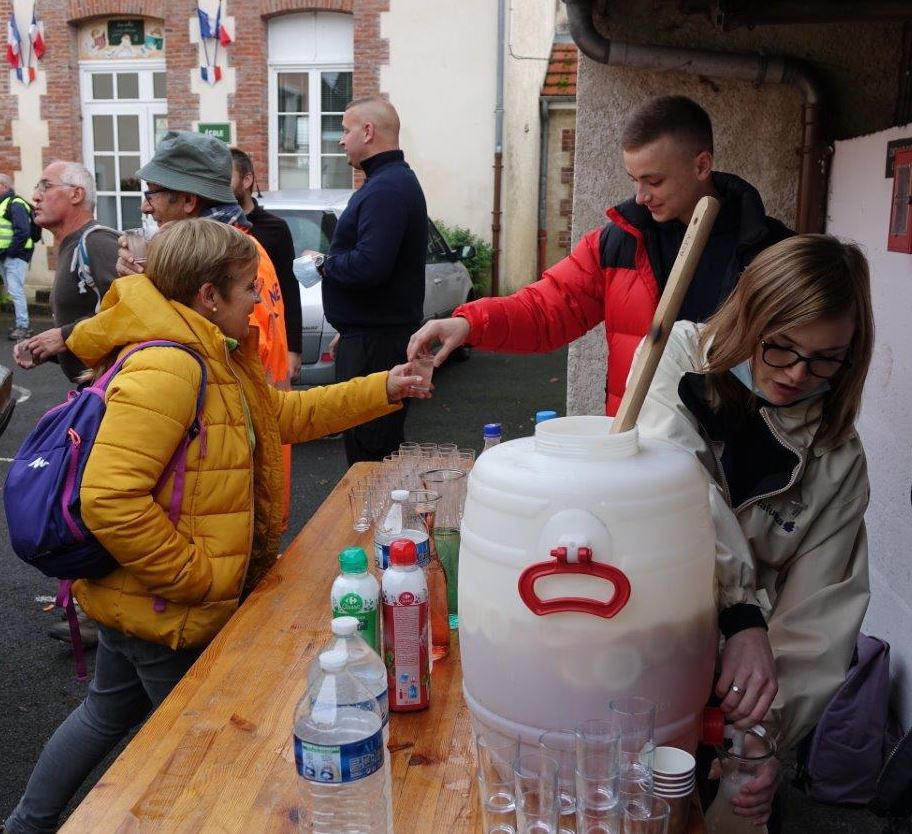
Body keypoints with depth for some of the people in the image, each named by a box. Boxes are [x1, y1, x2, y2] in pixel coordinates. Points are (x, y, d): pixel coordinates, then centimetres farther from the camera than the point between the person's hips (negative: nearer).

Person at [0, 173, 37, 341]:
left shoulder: (15, 204, -12)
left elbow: (23, 231, -22)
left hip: (15, 256, -10)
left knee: (15, 291, -10)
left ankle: (23, 326, -7)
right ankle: (21, 324, 20)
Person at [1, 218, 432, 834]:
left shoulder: (214, 358, 7)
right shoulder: (166, 368, -27)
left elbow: (285, 413, 18)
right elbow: (108, 499, -34)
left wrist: (383, 390, 13)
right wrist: (197, 577, -25)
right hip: (166, 613, -10)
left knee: (110, 711, 27)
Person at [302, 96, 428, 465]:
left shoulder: (386, 188, -17)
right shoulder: (396, 179, 18)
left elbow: (368, 266, -30)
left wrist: (323, 263, -10)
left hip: (375, 343, -11)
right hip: (374, 333, 11)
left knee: (367, 449, -4)